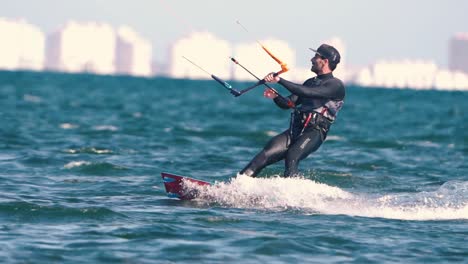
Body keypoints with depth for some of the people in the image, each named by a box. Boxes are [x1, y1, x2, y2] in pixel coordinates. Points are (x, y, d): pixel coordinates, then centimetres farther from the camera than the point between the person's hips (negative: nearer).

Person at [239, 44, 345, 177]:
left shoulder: (336, 85, -3)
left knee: (291, 157, -32)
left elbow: (307, 92, -17)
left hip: (314, 133, -6)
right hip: (295, 130, 6)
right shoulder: (311, 82, 24)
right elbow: (288, 103, 21)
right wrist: (275, 97, -1)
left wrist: (280, 80, -19)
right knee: (265, 156, -11)